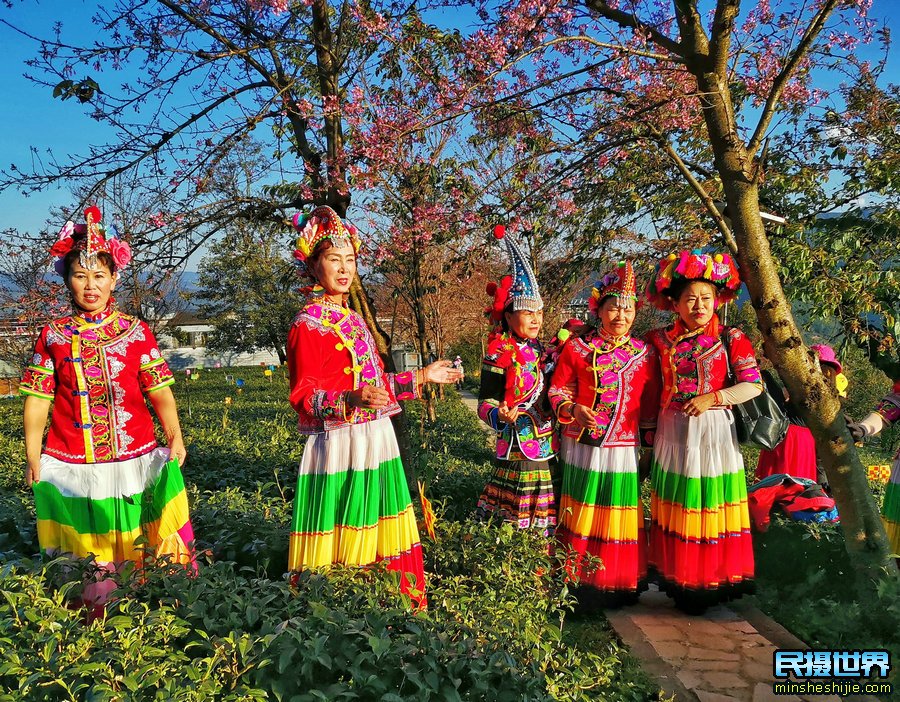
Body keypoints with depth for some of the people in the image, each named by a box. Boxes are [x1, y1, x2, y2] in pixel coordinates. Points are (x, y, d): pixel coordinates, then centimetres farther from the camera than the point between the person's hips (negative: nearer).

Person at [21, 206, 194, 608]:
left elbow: (160, 393, 1)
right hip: (73, 462, 1)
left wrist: (175, 439, -9)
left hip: (134, 456, 0)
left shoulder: (135, 332, 1)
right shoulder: (53, 337, 2)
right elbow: (37, 400, 3)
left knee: (132, 538, 6)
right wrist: (33, 458, 0)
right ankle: (99, 597, 27)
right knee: (92, 553, 9)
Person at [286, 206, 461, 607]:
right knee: (342, 549, -3)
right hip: (339, 446, -8)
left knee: (379, 541, 13)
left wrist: (422, 377, 21)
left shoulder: (353, 319, 16)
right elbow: (304, 395, -16)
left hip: (375, 442, 8)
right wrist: (350, 400, -33)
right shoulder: (308, 324, -8)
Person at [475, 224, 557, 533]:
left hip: (548, 446, 8)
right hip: (518, 446, -7)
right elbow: (485, 404, -14)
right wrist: (501, 416, -34)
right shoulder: (500, 354, -10)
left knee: (546, 521, 12)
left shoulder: (539, 350, 12)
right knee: (516, 518, -5)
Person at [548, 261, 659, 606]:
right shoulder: (576, 347, -1)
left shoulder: (644, 353, 5)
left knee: (619, 518, 7)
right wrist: (573, 409, -17)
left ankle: (620, 586, 22)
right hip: (582, 446, -1)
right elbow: (558, 389, 2)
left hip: (623, 449, 1)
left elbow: (650, 405, 10)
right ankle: (577, 583, 18)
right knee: (581, 515, 5)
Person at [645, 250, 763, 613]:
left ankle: (711, 582, 14)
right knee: (675, 511, 9)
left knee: (712, 510, 1)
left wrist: (712, 398, -17)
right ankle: (677, 581, 21)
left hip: (713, 433, -3)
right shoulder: (661, 340, 4)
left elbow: (753, 385, -9)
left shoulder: (730, 338, -4)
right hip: (672, 434, 3)